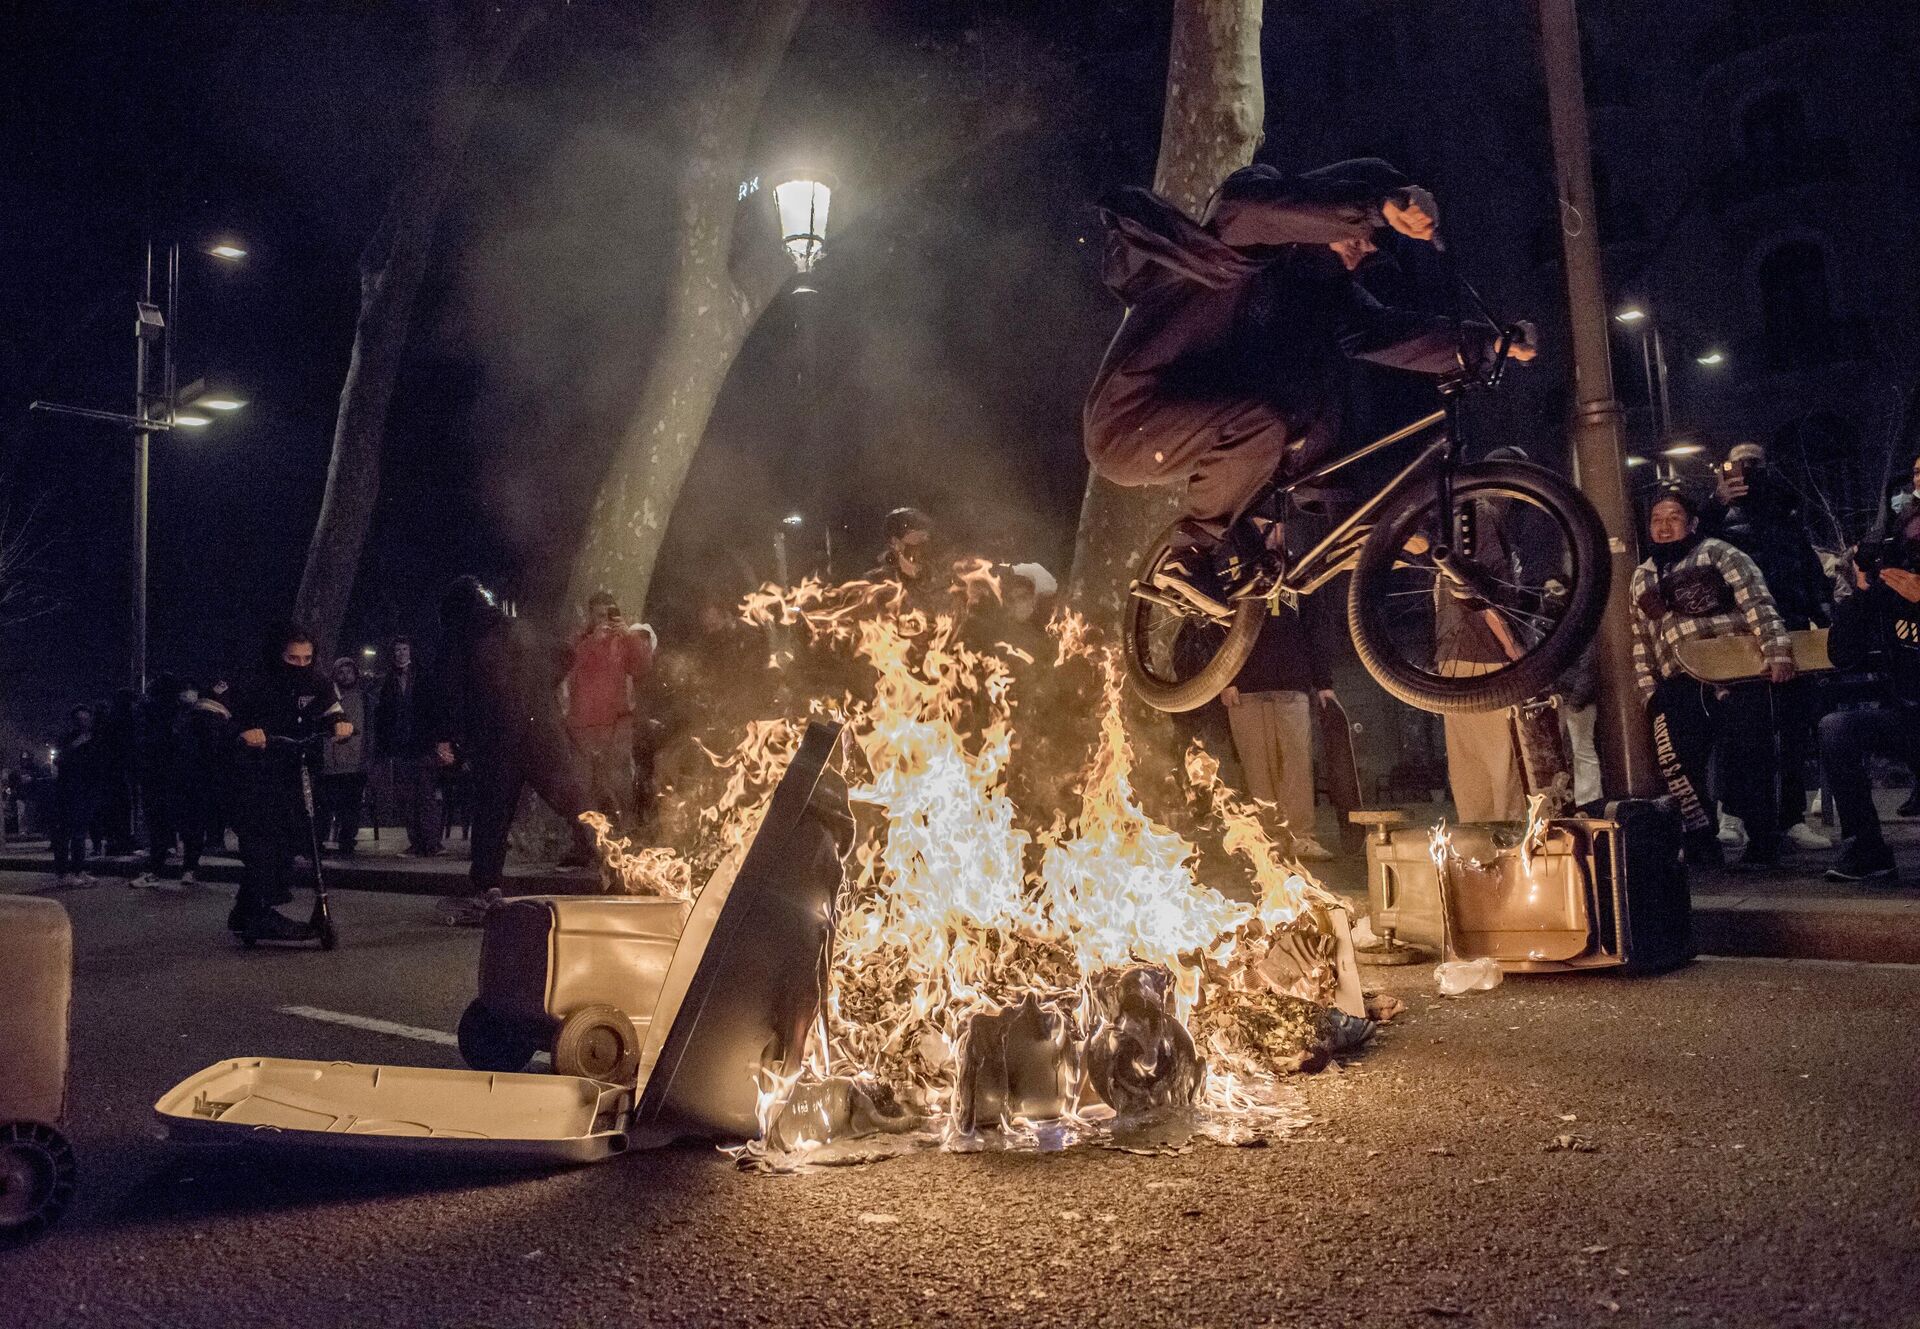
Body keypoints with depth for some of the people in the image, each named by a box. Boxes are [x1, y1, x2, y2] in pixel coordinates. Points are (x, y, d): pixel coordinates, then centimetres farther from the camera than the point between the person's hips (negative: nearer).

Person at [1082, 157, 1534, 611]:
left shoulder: (1325, 286, 12)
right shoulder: (1241, 233, -9)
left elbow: (1381, 331, 1)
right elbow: (1255, 201, -32)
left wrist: (1486, 343, -9)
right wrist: (1380, 205, -40)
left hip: (1205, 423, 9)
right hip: (1132, 425, -8)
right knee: (1261, 423, -31)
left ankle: (1240, 545, 9)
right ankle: (1190, 554, -12)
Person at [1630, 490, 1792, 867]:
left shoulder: (1718, 553, 8)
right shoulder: (1641, 579, 22)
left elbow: (1757, 602, -4)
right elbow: (1641, 640, 22)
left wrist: (1777, 652, -15)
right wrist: (1648, 690, 13)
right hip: (1679, 686, 4)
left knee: (1748, 761, -3)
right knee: (1676, 761, -10)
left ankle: (1763, 842, 10)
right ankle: (1701, 839, 4)